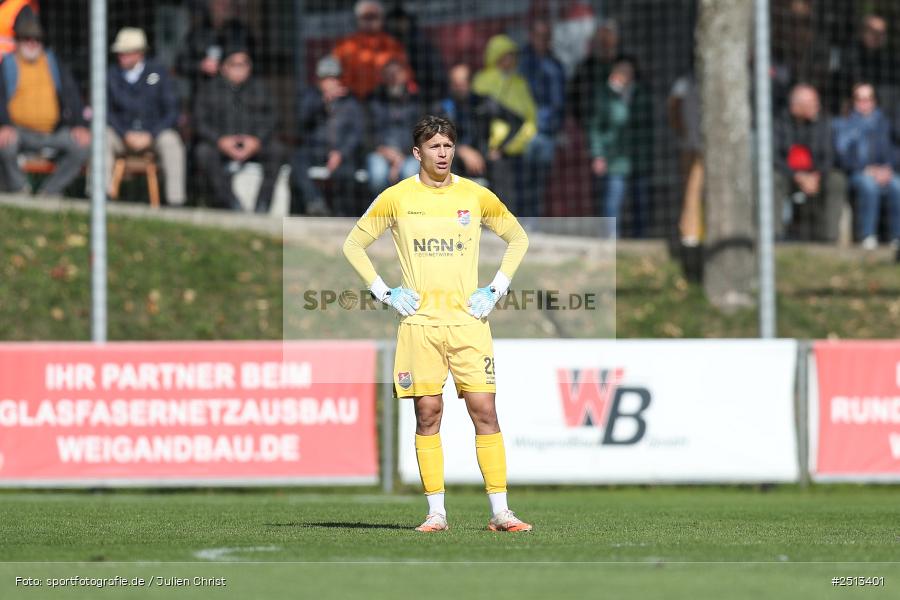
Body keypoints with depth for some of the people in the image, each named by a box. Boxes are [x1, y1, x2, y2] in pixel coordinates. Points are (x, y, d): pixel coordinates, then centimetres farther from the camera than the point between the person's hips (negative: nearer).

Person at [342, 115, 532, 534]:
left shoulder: (477, 196, 6)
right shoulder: (397, 198, 3)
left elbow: (518, 239, 19)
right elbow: (353, 244, 13)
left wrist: (495, 290, 8)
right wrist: (384, 293, 3)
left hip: (469, 319, 0)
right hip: (419, 322, 0)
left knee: (484, 411, -6)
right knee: (428, 413, -2)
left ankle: (500, 511, -4)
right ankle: (436, 512, 1)